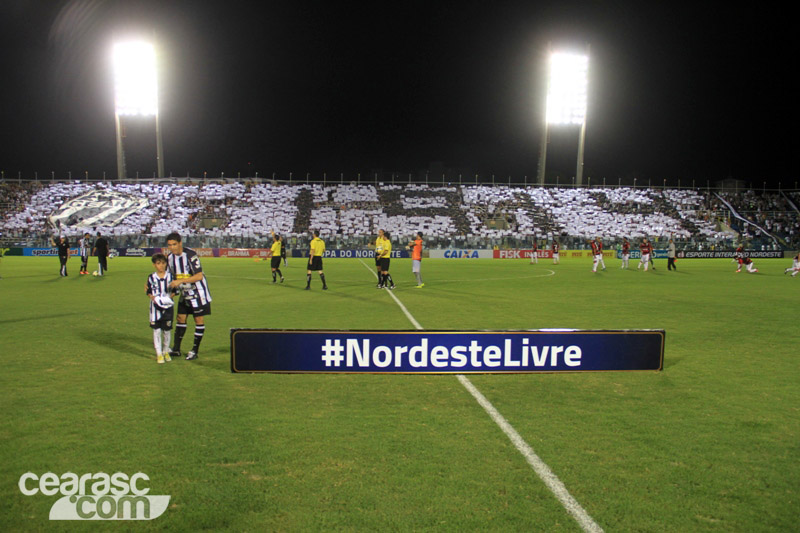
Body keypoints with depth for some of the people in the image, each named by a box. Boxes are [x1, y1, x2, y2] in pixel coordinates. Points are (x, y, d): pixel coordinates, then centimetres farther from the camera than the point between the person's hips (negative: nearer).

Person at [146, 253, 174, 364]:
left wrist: (170, 296, -13)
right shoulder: (151, 278, 0)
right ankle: (159, 354, 9)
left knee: (167, 330, 7)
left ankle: (166, 351, 24)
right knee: (156, 330, 1)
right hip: (155, 307, 0)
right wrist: (152, 296, -14)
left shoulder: (170, 276, -1)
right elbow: (148, 291, 6)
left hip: (168, 306, 0)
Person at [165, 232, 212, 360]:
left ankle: (195, 351, 8)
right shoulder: (170, 258, 0)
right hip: (184, 293, 7)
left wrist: (180, 281, -31)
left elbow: (199, 276, -27)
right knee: (180, 319, 8)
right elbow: (170, 276, 13)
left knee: (199, 320, -1)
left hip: (198, 291, -7)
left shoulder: (190, 255, -23)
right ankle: (176, 349, 15)